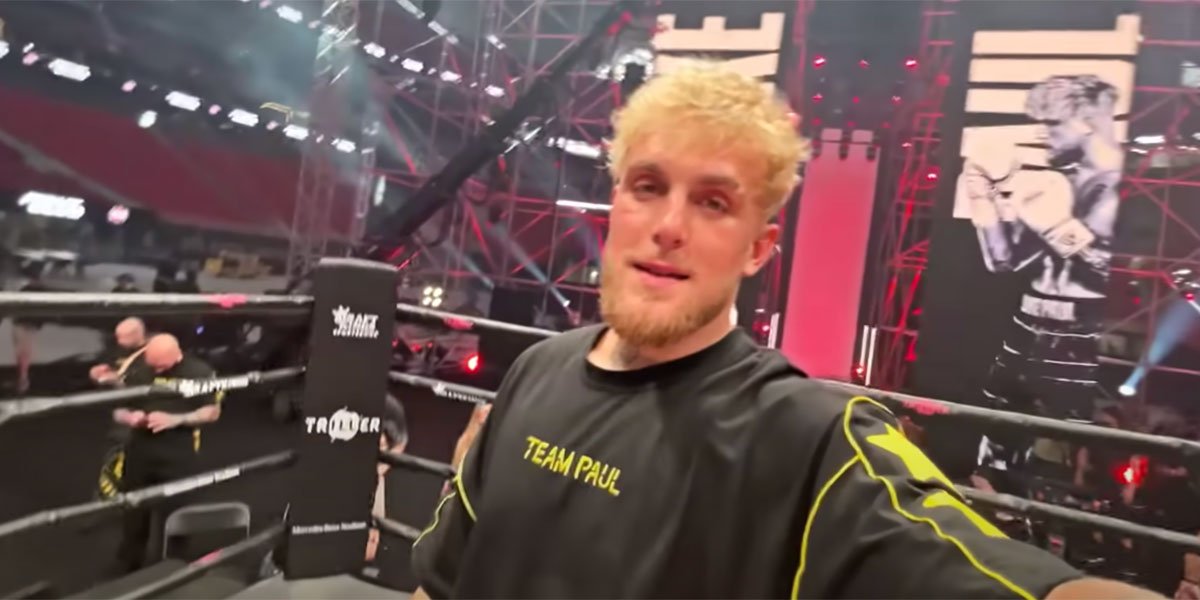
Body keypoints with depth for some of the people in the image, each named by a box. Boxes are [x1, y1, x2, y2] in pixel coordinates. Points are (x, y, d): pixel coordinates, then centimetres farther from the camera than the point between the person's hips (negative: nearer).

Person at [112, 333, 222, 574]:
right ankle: (127, 572, 31)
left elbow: (213, 411, -5)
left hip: (177, 458, -3)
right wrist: (129, 417, -14)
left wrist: (175, 420, -18)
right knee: (134, 518, 15)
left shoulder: (199, 372, -6)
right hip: (139, 455, 3)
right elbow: (117, 411, 10)